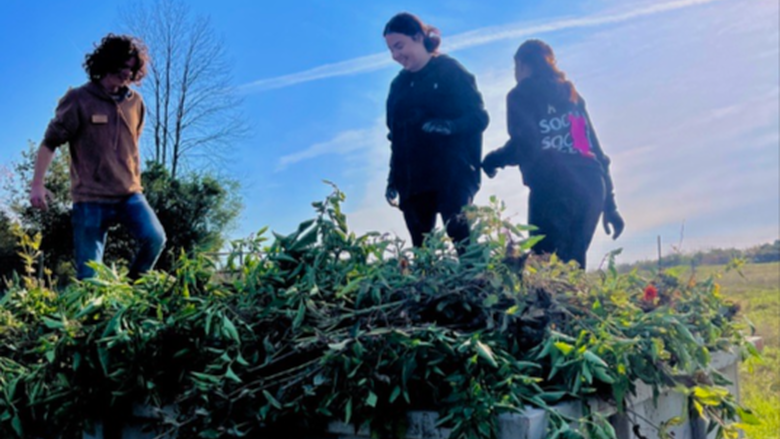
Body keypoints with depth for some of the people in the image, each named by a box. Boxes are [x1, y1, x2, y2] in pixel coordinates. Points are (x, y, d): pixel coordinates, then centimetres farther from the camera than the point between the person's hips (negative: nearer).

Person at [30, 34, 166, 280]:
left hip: (129, 194, 3)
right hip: (90, 197, -3)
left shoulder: (135, 102, 9)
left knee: (154, 238, -20)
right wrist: (37, 184, -6)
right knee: (89, 273, -1)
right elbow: (50, 142, -1)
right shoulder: (78, 99, -4)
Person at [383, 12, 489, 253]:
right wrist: (393, 180, 15)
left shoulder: (450, 71, -2)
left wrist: (449, 126, -26)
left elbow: (478, 117, -7)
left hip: (451, 176, -5)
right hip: (411, 181, 6)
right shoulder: (399, 85, 15)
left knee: (463, 240, -12)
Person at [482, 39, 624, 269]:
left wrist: (492, 160, 10)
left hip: (552, 188, -6)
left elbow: (524, 146, -9)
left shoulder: (521, 95, 7)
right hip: (591, 186, 6)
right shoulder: (571, 95, 24)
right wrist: (609, 205, 20)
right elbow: (596, 150, 19)